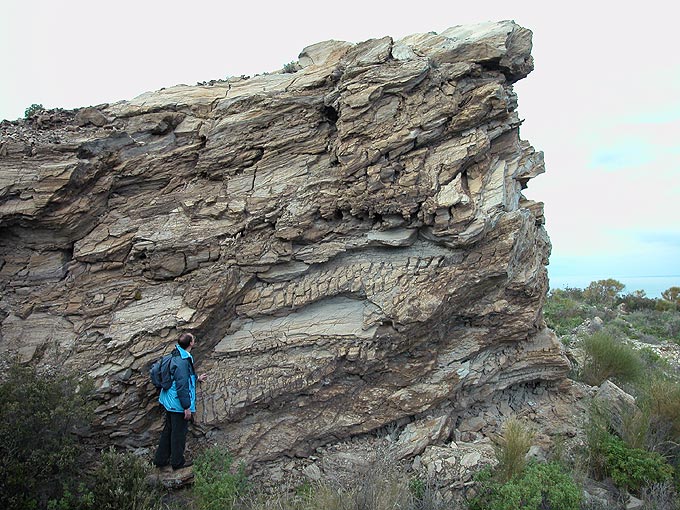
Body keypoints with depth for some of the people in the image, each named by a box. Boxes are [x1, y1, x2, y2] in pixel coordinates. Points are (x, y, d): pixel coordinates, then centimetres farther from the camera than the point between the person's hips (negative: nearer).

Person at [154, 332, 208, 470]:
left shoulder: (177, 356, 5)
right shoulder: (183, 361, -26)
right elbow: (182, 386, -25)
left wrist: (197, 378, 25)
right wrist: (187, 407, -20)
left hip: (170, 402, 10)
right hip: (178, 404, -10)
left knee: (169, 430, 21)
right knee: (179, 432, 6)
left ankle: (161, 459, 33)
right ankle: (177, 462, 21)